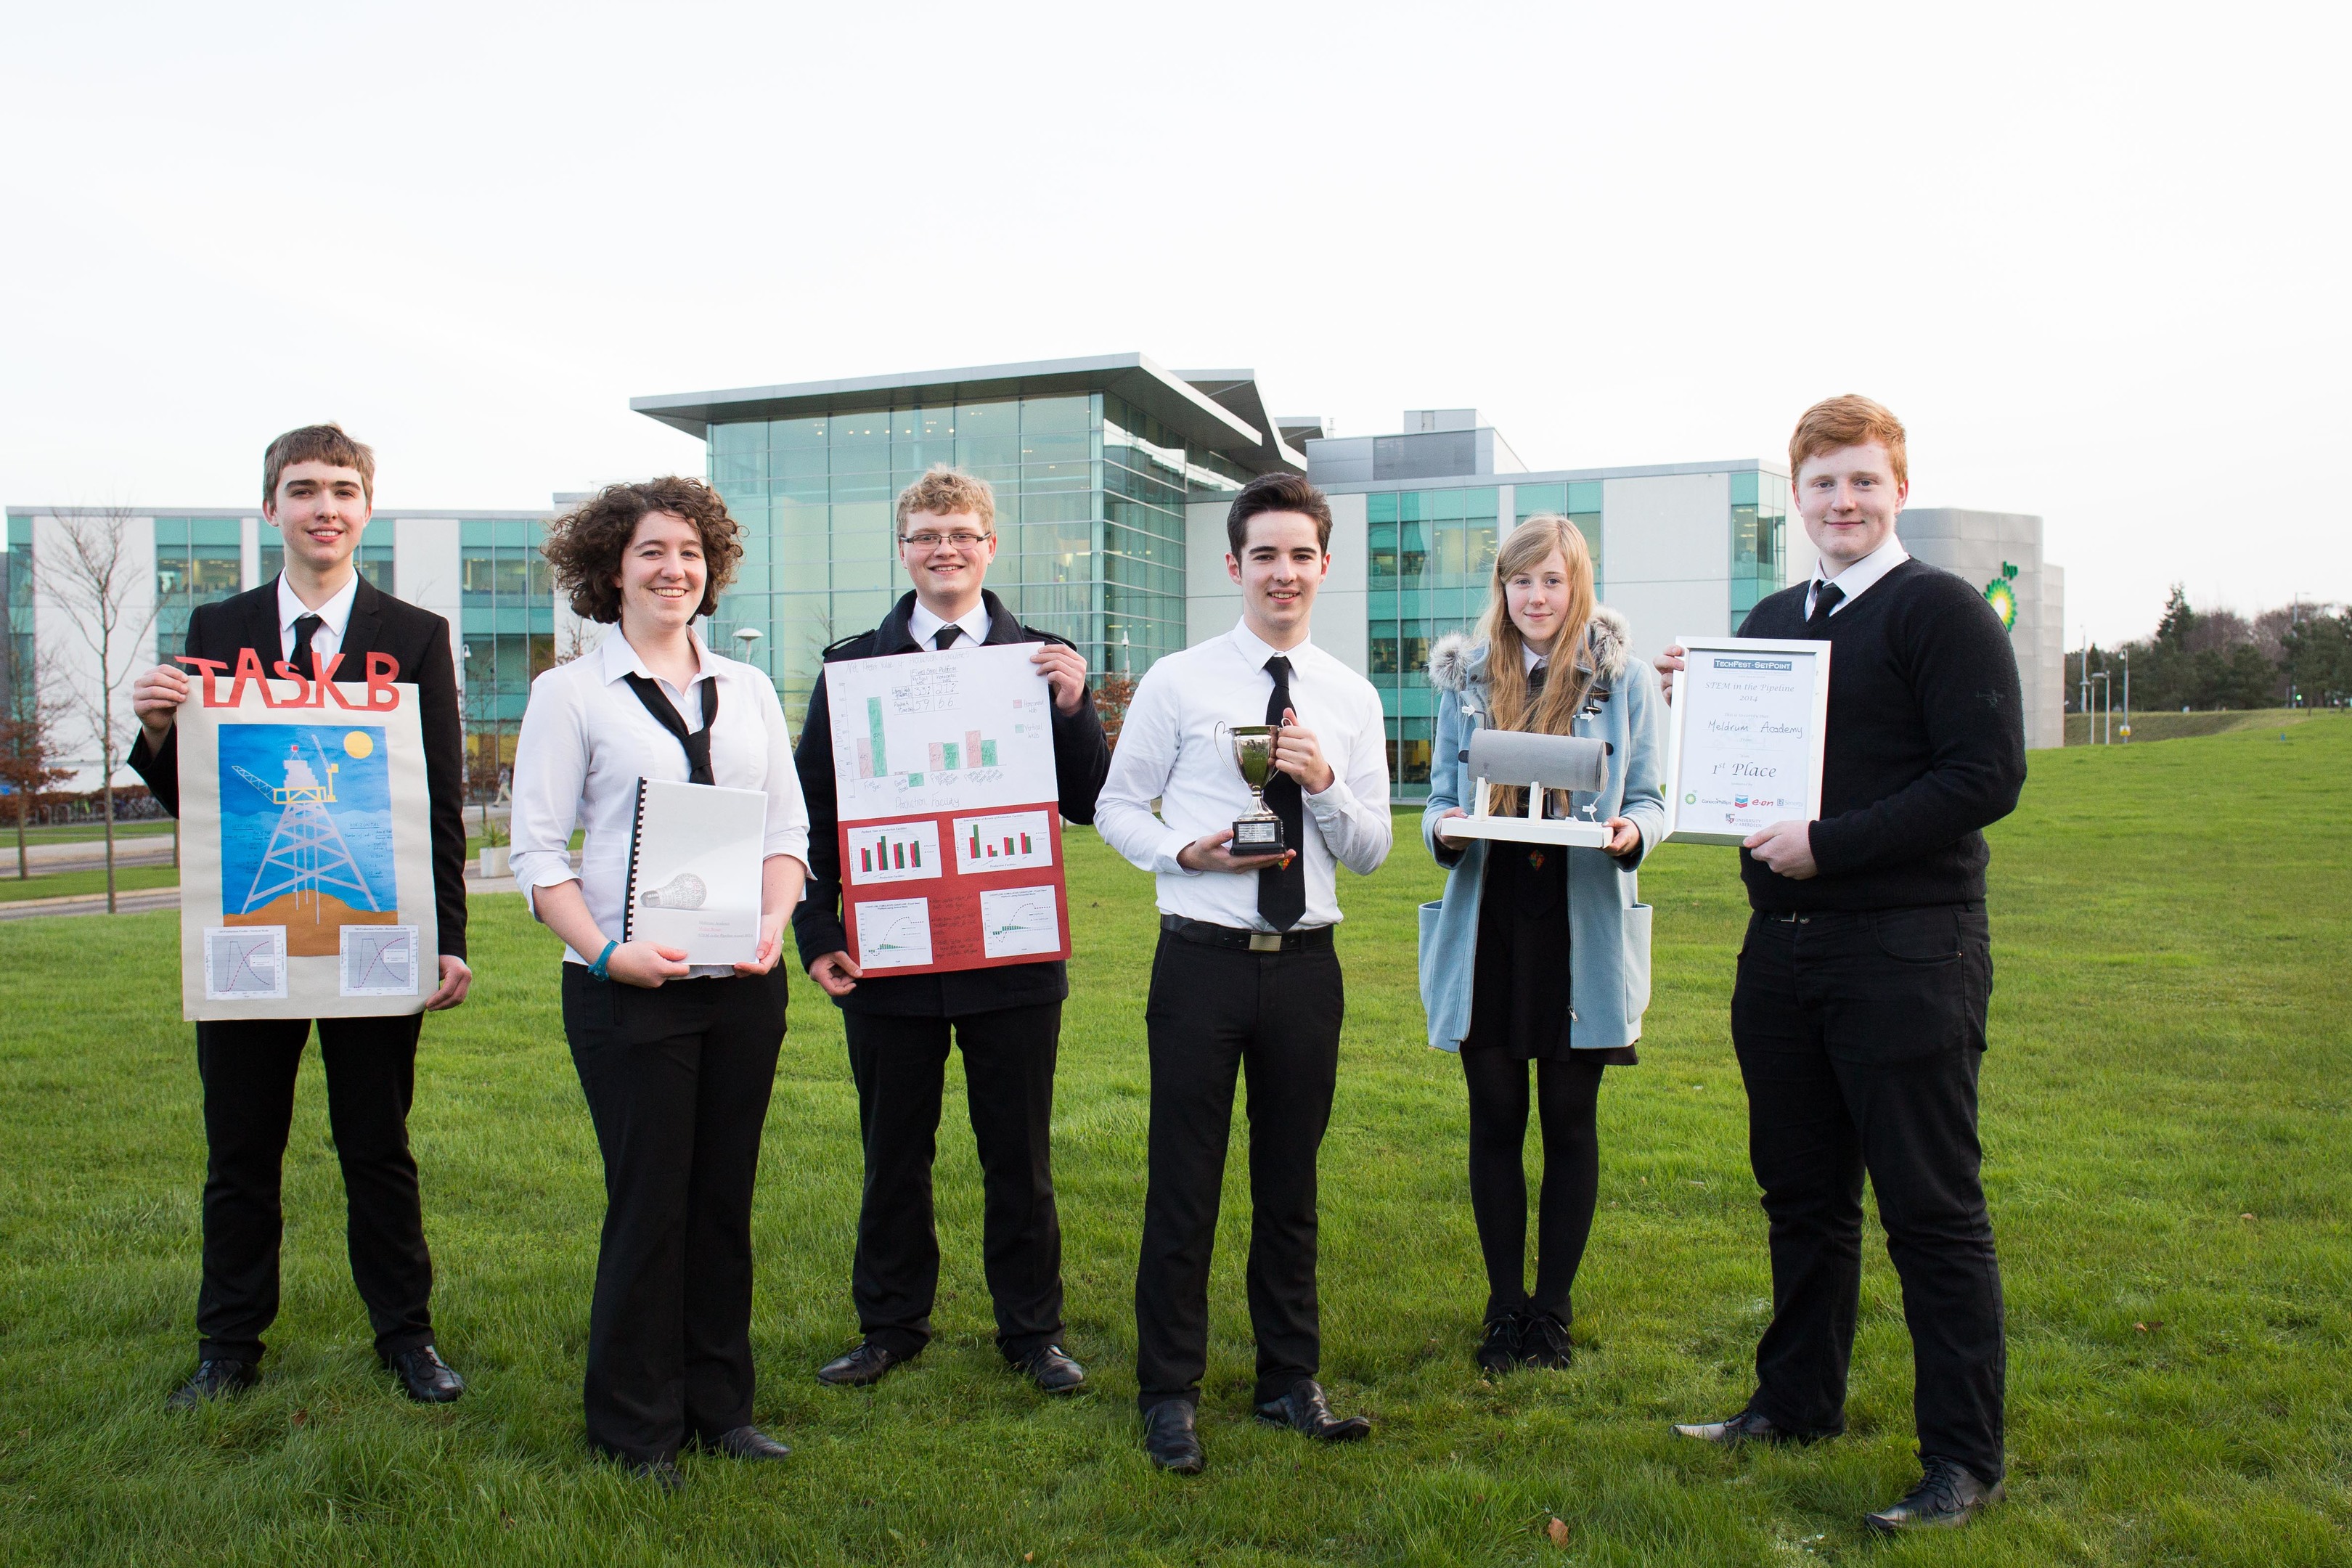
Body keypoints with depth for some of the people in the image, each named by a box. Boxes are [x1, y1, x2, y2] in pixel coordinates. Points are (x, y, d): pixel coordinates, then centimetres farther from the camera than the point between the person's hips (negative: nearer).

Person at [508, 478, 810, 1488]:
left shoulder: (747, 688, 12)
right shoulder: (570, 692, 1)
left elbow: (789, 826, 11)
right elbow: (537, 849, -3)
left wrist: (773, 923, -6)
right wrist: (606, 952, -16)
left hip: (743, 985, 4)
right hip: (628, 989, -4)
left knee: (726, 1196, 10)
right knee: (648, 1203, 2)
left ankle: (721, 1405, 26)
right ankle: (636, 1427, 20)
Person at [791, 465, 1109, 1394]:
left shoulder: (1042, 662, 2)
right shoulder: (852, 665, 4)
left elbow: (1088, 804, -1)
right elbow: (815, 812, 5)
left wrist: (1075, 707, -16)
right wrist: (818, 934, -2)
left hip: (1013, 958, -1)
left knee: (1019, 1156, 11)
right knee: (893, 1152, 14)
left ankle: (1031, 1329, 28)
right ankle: (891, 1325, 32)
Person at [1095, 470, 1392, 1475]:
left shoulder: (1352, 699, 7)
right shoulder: (1177, 683, 0)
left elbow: (1371, 853, 7)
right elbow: (1116, 807, 4)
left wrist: (1324, 782, -11)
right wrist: (1187, 851, -15)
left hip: (1306, 964, 3)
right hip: (1202, 960, -3)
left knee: (1291, 1181, 14)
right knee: (1184, 1183, 4)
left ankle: (1291, 1380, 31)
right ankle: (1169, 1393, 20)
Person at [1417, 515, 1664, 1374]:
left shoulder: (1625, 679, 2)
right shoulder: (1465, 680, 7)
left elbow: (1649, 800, 4)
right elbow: (1440, 796, 10)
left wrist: (1630, 835, -19)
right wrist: (1444, 831, -13)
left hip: (1581, 928, -1)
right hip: (1488, 925, 2)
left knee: (1568, 1119, 7)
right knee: (1495, 1119, 7)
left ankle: (1552, 1307, 22)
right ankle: (1504, 1305, 22)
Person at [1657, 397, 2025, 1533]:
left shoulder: (1941, 609, -7)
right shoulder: (1770, 622, 14)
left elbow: (1987, 776, -15)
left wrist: (1828, 844, -19)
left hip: (1906, 951, -7)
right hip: (1782, 948, 7)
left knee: (1931, 1208, 2)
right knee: (1802, 1194, 17)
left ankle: (1964, 1459, 16)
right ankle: (1797, 1402, 33)